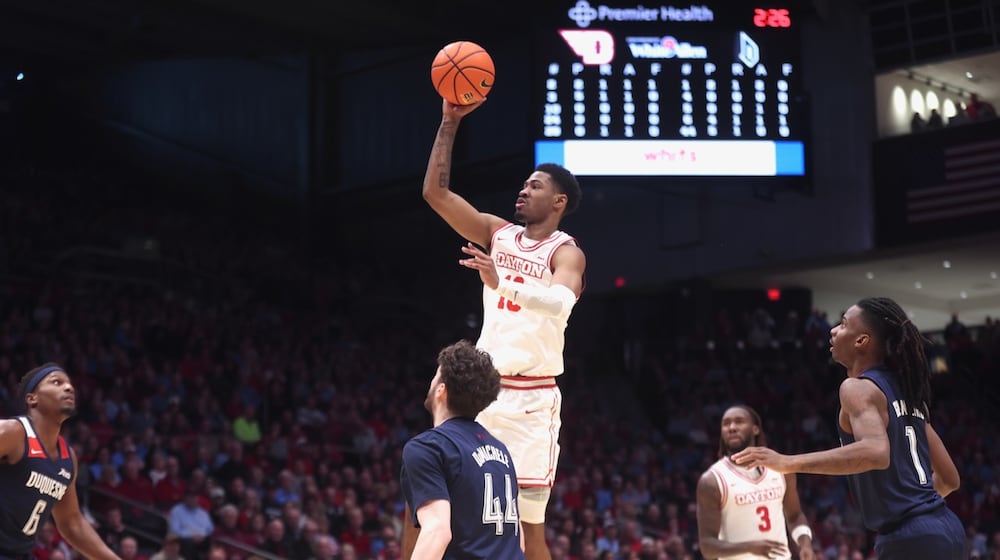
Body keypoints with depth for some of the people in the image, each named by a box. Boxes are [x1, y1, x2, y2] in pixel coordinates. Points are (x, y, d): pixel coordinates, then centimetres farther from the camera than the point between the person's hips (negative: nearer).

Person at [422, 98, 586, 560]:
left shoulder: (566, 252, -5)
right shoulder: (498, 233, 12)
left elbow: (561, 303, -27)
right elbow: (436, 193, 6)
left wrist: (500, 284, -44)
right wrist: (449, 123, -1)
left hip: (531, 399, -5)